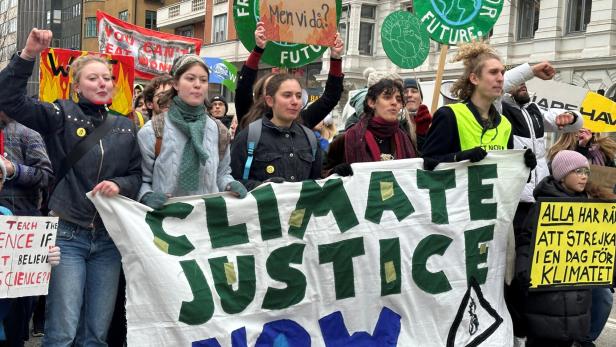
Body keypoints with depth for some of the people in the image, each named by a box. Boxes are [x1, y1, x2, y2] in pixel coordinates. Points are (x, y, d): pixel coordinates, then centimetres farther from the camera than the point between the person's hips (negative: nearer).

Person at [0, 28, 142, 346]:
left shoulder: (125, 127, 11)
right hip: (68, 234, -4)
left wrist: (119, 185, -9)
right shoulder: (61, 115, 0)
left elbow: (137, 175, 13)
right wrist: (28, 55, -22)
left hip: (109, 237, 4)